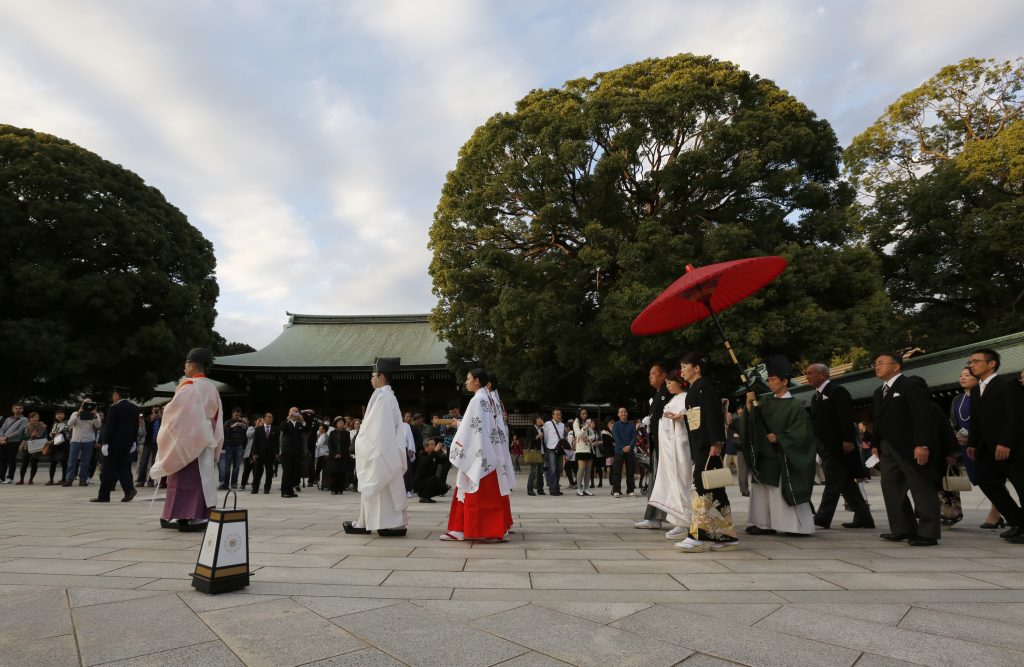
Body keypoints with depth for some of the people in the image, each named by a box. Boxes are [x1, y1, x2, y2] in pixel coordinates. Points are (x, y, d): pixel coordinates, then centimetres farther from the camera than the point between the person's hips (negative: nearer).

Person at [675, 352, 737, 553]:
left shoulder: (704, 386, -8)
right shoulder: (693, 390, 20)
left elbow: (714, 414, -17)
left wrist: (716, 443, -22)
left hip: (708, 445, -10)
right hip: (699, 446, 10)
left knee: (702, 487, -10)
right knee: (714, 490, 9)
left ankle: (698, 536, -8)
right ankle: (726, 536, 14)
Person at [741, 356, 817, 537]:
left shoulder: (794, 406, -9)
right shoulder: (765, 400, 6)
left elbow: (800, 433, -12)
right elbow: (751, 421, 1)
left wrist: (778, 438, -14)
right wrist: (749, 404, -15)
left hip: (783, 458, -6)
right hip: (765, 456, 6)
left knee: (785, 492, -2)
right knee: (762, 490, 7)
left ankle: (800, 526, 11)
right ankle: (765, 524, 13)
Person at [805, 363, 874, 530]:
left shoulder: (837, 391, -8)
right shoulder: (816, 396, 18)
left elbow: (846, 417, -17)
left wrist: (847, 440, -22)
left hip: (837, 445, -9)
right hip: (825, 446, 9)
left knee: (833, 482, -7)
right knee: (846, 483, 12)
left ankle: (823, 518, -8)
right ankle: (863, 517, 20)